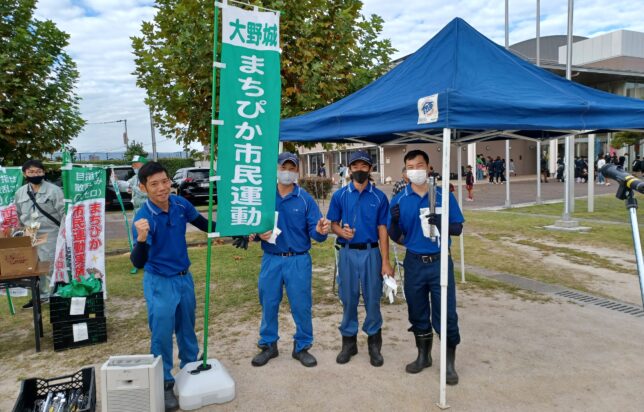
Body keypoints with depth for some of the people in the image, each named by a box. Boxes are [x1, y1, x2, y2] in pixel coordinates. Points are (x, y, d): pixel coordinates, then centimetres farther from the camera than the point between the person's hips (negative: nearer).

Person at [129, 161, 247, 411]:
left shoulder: (180, 204, -10)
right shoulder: (143, 218, -25)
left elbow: (204, 224, 8)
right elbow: (138, 263, -32)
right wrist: (141, 239, -51)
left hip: (185, 277, 5)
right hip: (159, 282, -5)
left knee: (187, 328, 22)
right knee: (162, 334, 2)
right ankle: (164, 384, 23)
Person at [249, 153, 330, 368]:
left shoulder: (305, 199, -2)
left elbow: (314, 231, -7)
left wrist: (320, 231, -29)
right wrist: (259, 235, -16)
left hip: (298, 261, -1)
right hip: (271, 260, 1)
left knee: (301, 305, 6)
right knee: (268, 304, 11)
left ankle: (302, 346, 24)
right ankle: (268, 345, 30)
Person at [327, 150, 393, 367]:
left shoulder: (379, 197, 1)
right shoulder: (340, 195, 4)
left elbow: (382, 230, -1)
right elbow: (333, 224, 8)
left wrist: (385, 262, -6)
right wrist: (342, 231, -17)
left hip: (371, 253, -1)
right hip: (347, 253, 1)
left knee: (372, 299, 5)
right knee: (348, 299, 9)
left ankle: (374, 344, 21)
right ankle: (349, 341, 24)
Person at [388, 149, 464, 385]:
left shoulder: (444, 196, -2)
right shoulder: (399, 200, 0)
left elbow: (458, 229, 1)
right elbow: (396, 237, 4)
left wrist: (441, 223, -20)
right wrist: (394, 221, -18)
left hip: (440, 262, -2)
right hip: (414, 263, 2)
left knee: (446, 313, 2)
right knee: (417, 313, 14)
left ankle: (449, 363, 19)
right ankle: (423, 356, 34)